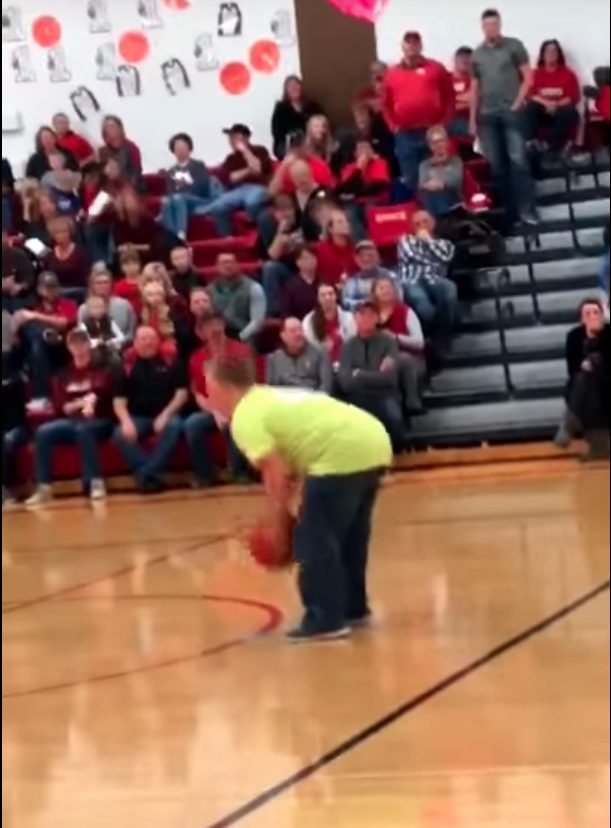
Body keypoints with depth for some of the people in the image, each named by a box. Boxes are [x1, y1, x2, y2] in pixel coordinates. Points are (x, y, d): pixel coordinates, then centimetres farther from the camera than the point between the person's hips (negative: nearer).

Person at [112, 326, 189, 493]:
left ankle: (147, 474, -32)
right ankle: (152, 475, -28)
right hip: (137, 417, 1)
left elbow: (182, 393, 0)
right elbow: (119, 401, 2)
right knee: (121, 434, -30)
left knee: (174, 426, -35)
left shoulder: (171, 363, 5)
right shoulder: (127, 367, 5)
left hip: (165, 415, -1)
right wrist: (126, 421, -19)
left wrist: (165, 415, -14)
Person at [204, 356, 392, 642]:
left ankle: (326, 620, 3)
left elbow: (276, 471, -11)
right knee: (349, 536, 23)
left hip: (343, 455, -10)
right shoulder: (269, 399, 26)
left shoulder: (245, 417, -4)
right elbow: (289, 464, 25)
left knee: (314, 540, 0)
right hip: (374, 442, 10)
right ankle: (353, 609, 33)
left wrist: (280, 513, 3)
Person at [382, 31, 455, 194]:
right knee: (411, 180, 6)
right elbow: (387, 104, 15)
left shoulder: (436, 68, 6)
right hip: (405, 135, 2)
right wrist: (393, 125, 3)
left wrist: (444, 122, -5)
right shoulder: (392, 74, 12)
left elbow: (450, 97, 4)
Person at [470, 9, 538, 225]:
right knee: (495, 165, 3)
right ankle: (505, 210, 9)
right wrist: (472, 118, 10)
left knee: (518, 161, -8)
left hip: (511, 112, -3)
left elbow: (527, 78, 0)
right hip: (487, 115, 3)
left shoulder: (514, 46, 2)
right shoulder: (477, 54, 11)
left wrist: (517, 103, -8)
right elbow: (475, 88, 15)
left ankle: (526, 210, -8)